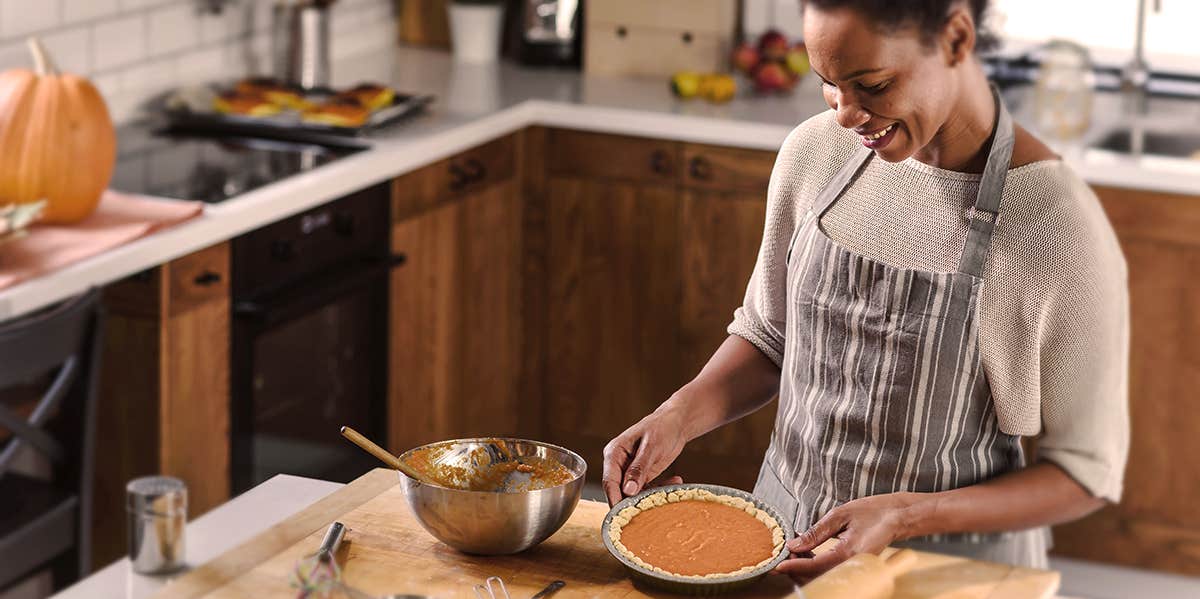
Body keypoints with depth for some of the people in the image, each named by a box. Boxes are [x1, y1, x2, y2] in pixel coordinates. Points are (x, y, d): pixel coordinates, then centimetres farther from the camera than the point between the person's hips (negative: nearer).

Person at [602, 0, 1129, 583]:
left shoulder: (1058, 227, -22)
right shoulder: (817, 151, -7)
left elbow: (1085, 470, -15)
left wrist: (908, 515, -25)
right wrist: (682, 413, -11)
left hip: (948, 571, -4)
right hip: (784, 537, 5)